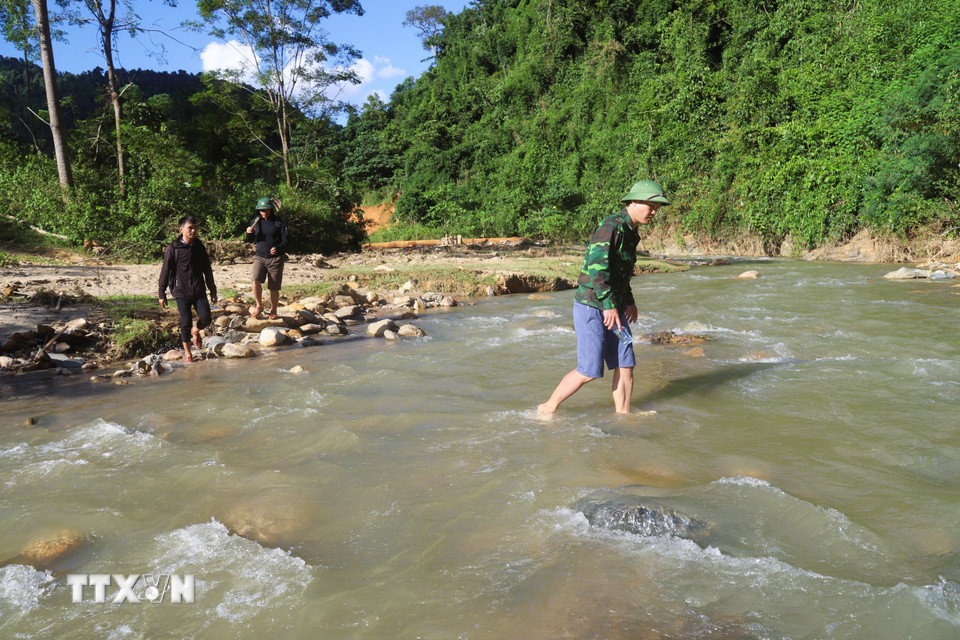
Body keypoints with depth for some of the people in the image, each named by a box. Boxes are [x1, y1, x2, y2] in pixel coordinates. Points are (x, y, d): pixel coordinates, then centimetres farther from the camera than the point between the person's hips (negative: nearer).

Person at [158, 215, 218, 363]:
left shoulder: (199, 247, 8)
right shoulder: (173, 248, -5)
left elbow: (207, 270, 15)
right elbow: (165, 272, -2)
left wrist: (213, 290, 17)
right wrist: (162, 294, -3)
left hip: (199, 291, 3)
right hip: (181, 292, -3)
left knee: (206, 318, -6)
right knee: (186, 322, -1)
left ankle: (195, 331, 29)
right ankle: (187, 351, 19)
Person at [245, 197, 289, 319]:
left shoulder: (279, 221, -2)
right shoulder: (256, 221, 9)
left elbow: (285, 240, -4)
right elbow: (251, 240, 17)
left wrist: (278, 248, -24)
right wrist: (249, 233, -6)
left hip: (275, 259, -2)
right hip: (260, 257, 2)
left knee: (274, 288, 1)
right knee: (256, 281, -20)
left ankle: (273, 311, 22)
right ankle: (259, 306, 0)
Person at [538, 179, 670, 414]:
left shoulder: (631, 232, 15)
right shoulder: (611, 226, -16)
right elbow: (596, 264, -26)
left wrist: (629, 301, 15)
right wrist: (609, 304, -27)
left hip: (613, 307, 9)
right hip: (591, 306, -9)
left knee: (625, 365, 4)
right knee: (590, 370, -6)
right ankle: (548, 408, 9)